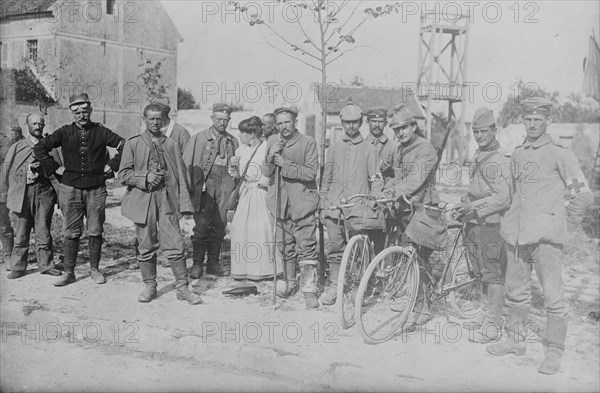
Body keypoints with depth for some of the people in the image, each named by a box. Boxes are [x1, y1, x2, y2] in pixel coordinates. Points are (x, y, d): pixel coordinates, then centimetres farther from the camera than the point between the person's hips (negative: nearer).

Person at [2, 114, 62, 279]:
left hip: (44, 192, 0)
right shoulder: (17, 147, 12)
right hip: (22, 192, 1)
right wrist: (13, 190, 10)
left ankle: (45, 264, 7)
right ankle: (18, 267, 8)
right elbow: (7, 171, 14)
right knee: (21, 230, 2)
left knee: (43, 230, -1)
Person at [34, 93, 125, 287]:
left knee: (95, 231, 5)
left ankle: (95, 269, 18)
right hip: (70, 188, 0)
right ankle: (69, 272, 11)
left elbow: (125, 146, 6)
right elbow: (39, 148, 7)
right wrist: (55, 168, 2)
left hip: (96, 189, 0)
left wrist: (112, 165, 1)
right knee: (71, 232, 3)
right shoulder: (65, 132, 3)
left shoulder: (100, 132, 2)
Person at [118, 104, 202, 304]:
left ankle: (182, 288, 4)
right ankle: (149, 286, 21)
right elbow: (123, 175, 4)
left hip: (167, 198, 0)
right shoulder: (133, 144, 7)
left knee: (174, 244, -4)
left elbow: (180, 176, 8)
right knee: (146, 246, 6)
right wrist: (145, 177, -13)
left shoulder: (171, 145, 11)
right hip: (143, 199, 0)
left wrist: (184, 204, -1)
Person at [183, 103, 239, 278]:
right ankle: (197, 264, 6)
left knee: (219, 228, 6)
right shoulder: (199, 138, 2)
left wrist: (233, 188, 7)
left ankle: (213, 263, 17)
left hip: (224, 191, 3)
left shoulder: (233, 142, 11)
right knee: (201, 227, -4)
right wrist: (191, 188, -6)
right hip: (204, 189, -3)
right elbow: (187, 164, 0)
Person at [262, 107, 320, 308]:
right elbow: (266, 172, 5)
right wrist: (271, 156, -15)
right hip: (279, 201, 4)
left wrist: (285, 164, -17)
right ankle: (290, 283, 30)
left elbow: (311, 172, -13)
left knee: (307, 248, -7)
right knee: (285, 247, 14)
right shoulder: (272, 141, 9)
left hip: (302, 202, -4)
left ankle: (309, 290, -1)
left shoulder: (308, 142, -5)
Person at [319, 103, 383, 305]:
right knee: (334, 247, 0)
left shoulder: (369, 149, 6)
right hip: (334, 206, 3)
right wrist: (323, 205, 13)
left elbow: (376, 180, 4)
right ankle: (334, 285, 9)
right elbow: (326, 178, 18)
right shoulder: (334, 148, 15)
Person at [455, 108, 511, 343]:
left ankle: (493, 326, 3)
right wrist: (466, 205, 13)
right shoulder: (479, 156, 17)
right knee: (483, 273, 15)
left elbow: (503, 197, -20)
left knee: (493, 274, -4)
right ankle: (489, 313, 27)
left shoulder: (500, 159, -13)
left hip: (491, 223, -9)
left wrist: (475, 206, -24)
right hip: (476, 222, 9)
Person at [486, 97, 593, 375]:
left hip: (545, 236, -6)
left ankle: (554, 351, 10)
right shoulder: (516, 154, 14)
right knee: (516, 291, 14)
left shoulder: (559, 153, -4)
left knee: (553, 295, -2)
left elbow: (583, 195, -3)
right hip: (516, 234, 6)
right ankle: (516, 340, 28)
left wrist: (565, 225, 0)